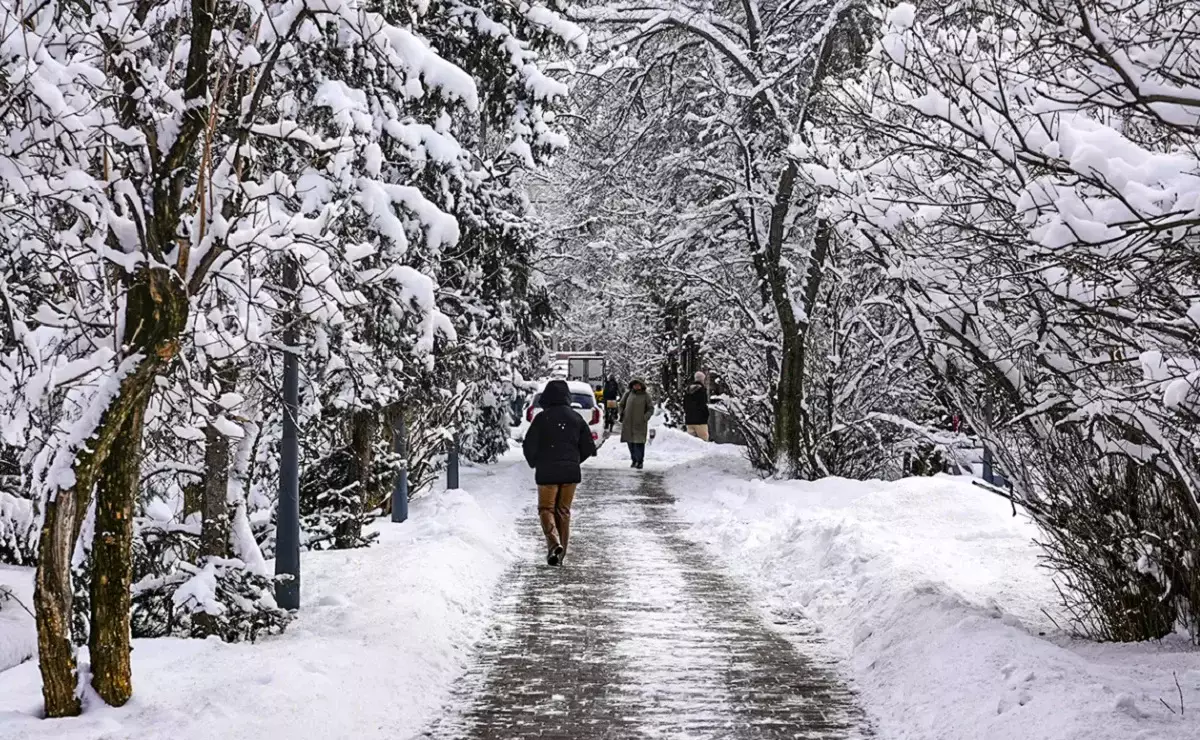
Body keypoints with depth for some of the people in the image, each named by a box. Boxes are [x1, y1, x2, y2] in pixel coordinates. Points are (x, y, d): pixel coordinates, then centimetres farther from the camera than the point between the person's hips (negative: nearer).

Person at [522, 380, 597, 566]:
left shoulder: (542, 418, -8)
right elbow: (589, 447, 5)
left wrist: (535, 463, 10)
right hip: (570, 472, 3)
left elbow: (529, 446, -8)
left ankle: (554, 543, -19)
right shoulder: (576, 418, 2)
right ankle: (560, 553, 14)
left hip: (547, 472, -3)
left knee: (546, 509, 5)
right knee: (563, 511, 13)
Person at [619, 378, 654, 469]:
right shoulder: (628, 394, 5)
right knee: (630, 442, 6)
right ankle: (634, 460, 19)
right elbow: (622, 405, 19)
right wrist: (622, 414, 7)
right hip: (628, 423, 3)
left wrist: (645, 417, -13)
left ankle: (640, 461, 0)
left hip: (640, 424, -3)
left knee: (639, 442, -9)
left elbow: (651, 409, 1)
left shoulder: (645, 395, -2)